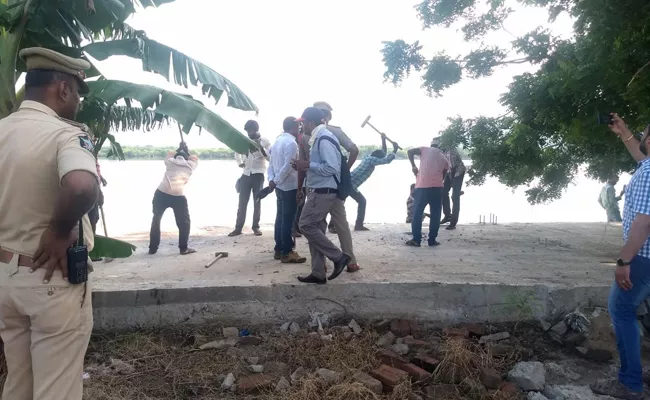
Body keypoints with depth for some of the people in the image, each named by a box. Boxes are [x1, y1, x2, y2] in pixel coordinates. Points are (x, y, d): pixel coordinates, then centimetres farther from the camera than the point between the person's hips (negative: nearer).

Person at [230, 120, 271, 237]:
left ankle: (256, 227, 13)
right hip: (246, 174, 3)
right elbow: (237, 152, 24)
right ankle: (238, 227, 7)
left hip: (258, 175, -3)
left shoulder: (265, 141, -2)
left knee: (257, 202, 4)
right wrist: (240, 163, 8)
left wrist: (261, 147, -22)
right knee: (242, 202, 3)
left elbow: (269, 157, -11)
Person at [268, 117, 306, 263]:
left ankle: (279, 249, 20)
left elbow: (272, 163, 13)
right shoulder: (291, 143, -15)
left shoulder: (277, 141, 14)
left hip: (281, 187, 9)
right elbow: (288, 166, -22)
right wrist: (276, 181, -13)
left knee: (281, 218, 13)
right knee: (288, 220, -4)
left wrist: (272, 179, 1)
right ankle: (286, 252, 1)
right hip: (290, 187, -9)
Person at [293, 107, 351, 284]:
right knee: (316, 229, 10)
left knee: (306, 226, -7)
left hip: (323, 192, -10)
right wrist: (306, 165, 8)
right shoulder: (319, 138, 15)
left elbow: (332, 168, -24)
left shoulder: (324, 139, -17)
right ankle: (318, 274, 16)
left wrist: (308, 165, -17)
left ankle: (338, 257, 1)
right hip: (319, 191, 10)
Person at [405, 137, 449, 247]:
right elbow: (442, 176, 18)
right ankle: (432, 240, 12)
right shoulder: (444, 159, 17)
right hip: (437, 187, 2)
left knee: (417, 213, 5)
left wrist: (413, 166, 7)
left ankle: (416, 239, 3)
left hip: (422, 186, -2)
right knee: (435, 214, 11)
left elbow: (410, 152, -3)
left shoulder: (425, 150, 11)